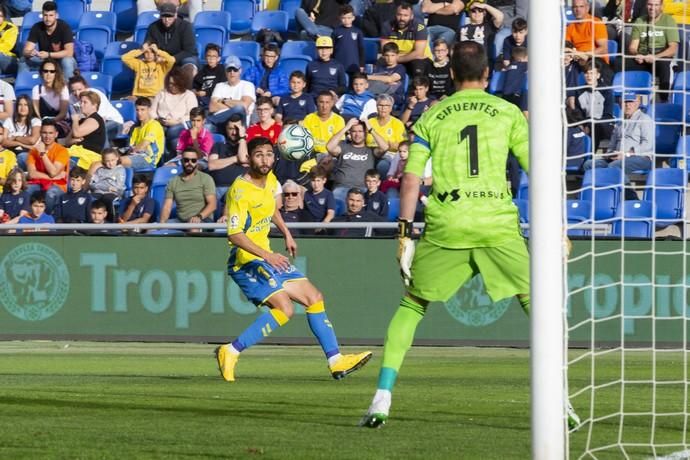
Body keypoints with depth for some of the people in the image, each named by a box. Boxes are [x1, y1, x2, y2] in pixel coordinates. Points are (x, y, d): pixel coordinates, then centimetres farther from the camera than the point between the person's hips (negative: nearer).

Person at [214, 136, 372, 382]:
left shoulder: (269, 179, 6)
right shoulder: (240, 191, -20)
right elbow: (234, 234, -27)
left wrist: (286, 234, 25)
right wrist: (267, 256, -36)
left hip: (267, 257, 9)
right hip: (246, 260, -9)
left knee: (314, 297, 8)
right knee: (284, 308, -25)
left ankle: (335, 361, 12)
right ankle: (231, 352, -19)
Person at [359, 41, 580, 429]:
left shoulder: (432, 117, 10)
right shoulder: (509, 113, 8)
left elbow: (411, 179, 4)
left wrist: (405, 233, 7)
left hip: (444, 229, 1)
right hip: (499, 226, -1)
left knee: (411, 307, 16)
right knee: (537, 303, 7)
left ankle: (382, 400, 6)